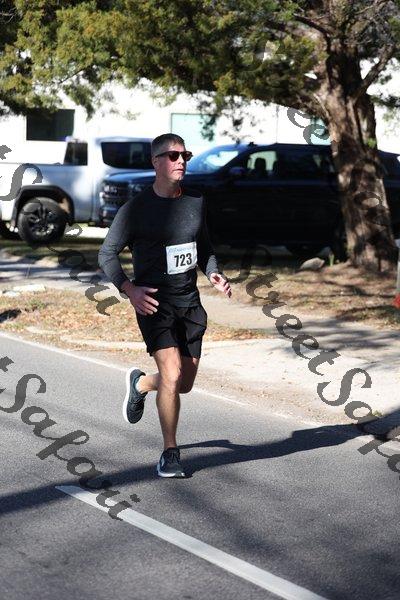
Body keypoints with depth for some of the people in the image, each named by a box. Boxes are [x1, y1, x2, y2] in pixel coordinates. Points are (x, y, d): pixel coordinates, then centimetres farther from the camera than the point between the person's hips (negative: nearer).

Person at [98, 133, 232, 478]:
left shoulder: (196, 202, 7)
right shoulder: (137, 208, -8)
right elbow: (107, 254, -4)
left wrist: (214, 274, 0)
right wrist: (130, 290, -18)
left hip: (190, 302, 5)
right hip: (154, 303, -5)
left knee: (184, 383, 10)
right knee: (172, 376, -18)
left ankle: (140, 384, 43)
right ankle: (170, 453, -2)